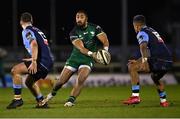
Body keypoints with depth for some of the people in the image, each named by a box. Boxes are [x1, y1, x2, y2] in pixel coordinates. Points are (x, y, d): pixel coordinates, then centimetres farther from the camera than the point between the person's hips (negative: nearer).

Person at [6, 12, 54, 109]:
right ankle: (41, 103, 27)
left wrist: (34, 62, -30)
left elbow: (34, 44, -23)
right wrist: (32, 59, 44)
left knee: (15, 70, -14)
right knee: (29, 82, 25)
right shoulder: (37, 30, 24)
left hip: (42, 61, -9)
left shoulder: (26, 31, -4)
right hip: (49, 61, 9)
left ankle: (18, 98, -17)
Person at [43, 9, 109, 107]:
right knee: (61, 81, 2)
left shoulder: (95, 28, -6)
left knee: (80, 80, -25)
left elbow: (105, 41, -11)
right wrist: (91, 54, -43)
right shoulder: (74, 32, -11)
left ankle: (71, 100, -11)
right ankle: (53, 93, 32)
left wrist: (105, 51, -34)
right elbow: (80, 47, -25)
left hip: (88, 60, -1)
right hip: (75, 58, 1)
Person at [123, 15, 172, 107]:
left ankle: (135, 96, -11)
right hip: (168, 62, 9)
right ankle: (163, 101, 43)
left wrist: (144, 60, -35)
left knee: (132, 67, -7)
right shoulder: (152, 31, 29)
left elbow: (143, 47, -20)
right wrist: (138, 61, 40)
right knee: (155, 77, 37)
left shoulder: (142, 33, 1)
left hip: (158, 60, -9)